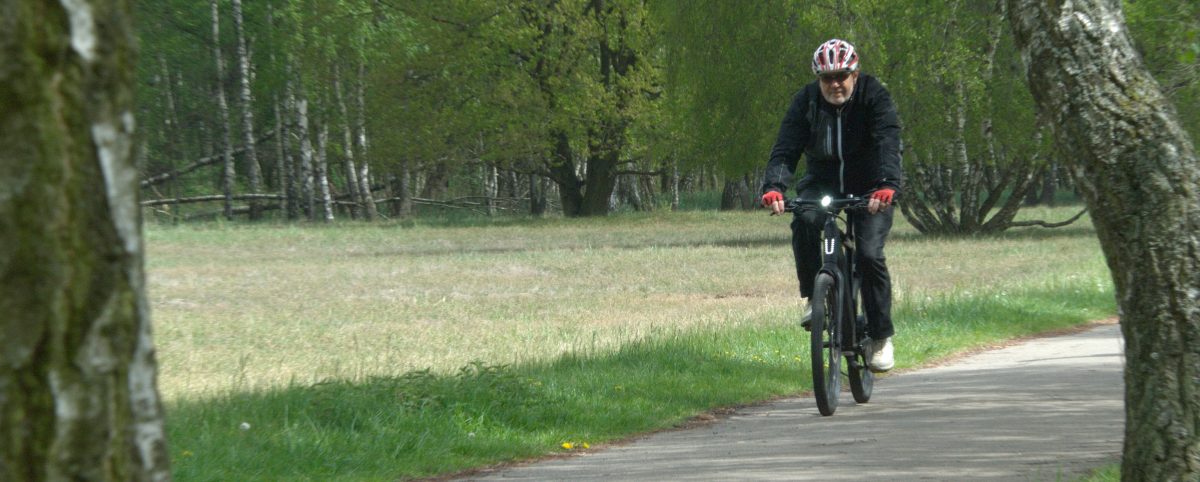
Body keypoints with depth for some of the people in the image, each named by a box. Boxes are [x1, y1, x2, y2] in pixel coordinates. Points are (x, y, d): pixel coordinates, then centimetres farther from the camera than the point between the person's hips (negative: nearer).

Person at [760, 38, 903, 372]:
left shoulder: (874, 97, -16)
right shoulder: (806, 101, -10)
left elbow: (888, 144, -29)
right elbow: (786, 148, -19)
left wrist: (887, 185, -48)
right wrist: (773, 186, -39)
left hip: (869, 188, -2)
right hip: (823, 183, 2)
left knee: (869, 253, -19)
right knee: (804, 222, -31)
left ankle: (881, 337, -5)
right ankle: (815, 298, -16)